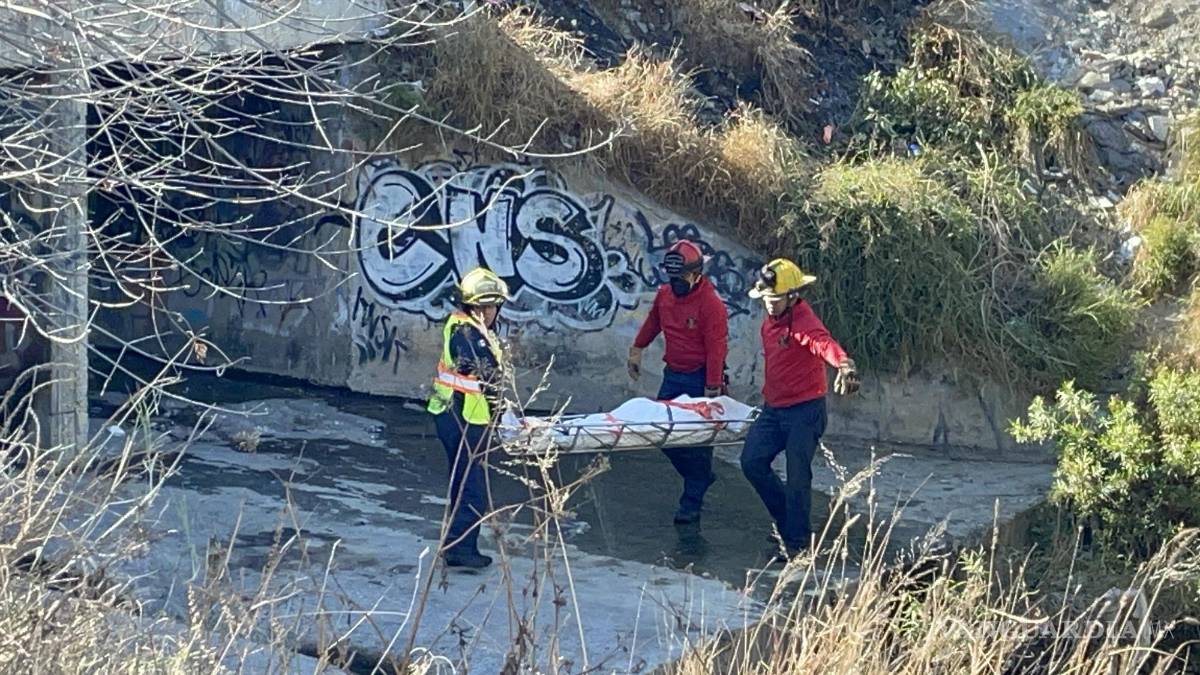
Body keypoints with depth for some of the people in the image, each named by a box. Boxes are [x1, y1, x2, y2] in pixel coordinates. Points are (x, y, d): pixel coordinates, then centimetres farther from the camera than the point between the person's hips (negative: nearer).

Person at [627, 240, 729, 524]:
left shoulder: (711, 303, -18)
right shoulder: (664, 294, 3)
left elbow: (716, 348, -19)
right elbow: (652, 322, 23)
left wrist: (712, 388, -21)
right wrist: (637, 349, 20)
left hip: (699, 379, -7)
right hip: (673, 375, 7)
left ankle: (691, 504, 8)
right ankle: (700, 476, 27)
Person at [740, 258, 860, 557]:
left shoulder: (803, 321, -20)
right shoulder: (769, 323, 9)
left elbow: (823, 342, -41)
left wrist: (844, 364, -62)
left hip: (805, 410, -8)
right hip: (773, 409, 8)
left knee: (797, 476, -6)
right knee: (752, 462, 1)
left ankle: (798, 542, 8)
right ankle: (787, 520, 19)